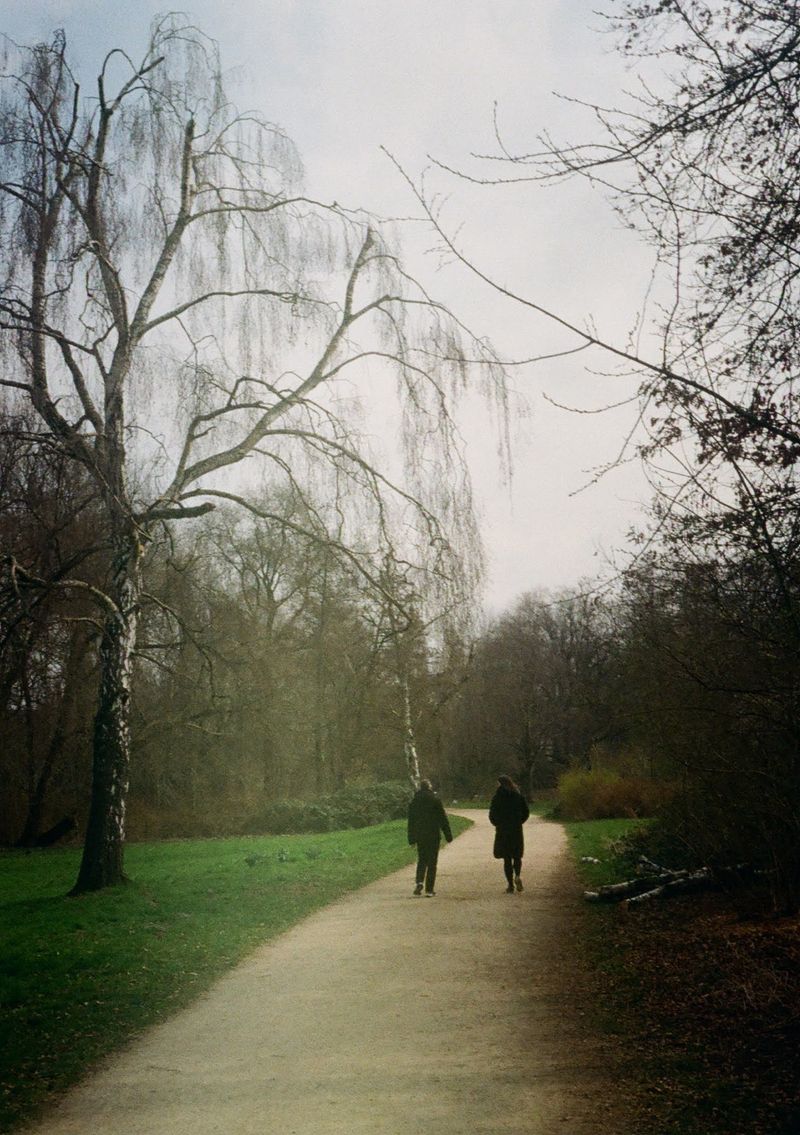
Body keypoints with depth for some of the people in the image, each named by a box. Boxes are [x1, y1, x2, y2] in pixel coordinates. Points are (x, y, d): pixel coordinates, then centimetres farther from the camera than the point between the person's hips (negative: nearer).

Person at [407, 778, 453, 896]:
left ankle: (419, 882, -7)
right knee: (432, 862, 4)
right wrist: (448, 836, 2)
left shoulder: (414, 802, 4)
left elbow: (411, 821, 8)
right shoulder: (435, 800, -6)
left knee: (421, 860, 15)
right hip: (433, 835, -3)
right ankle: (429, 889, 2)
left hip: (419, 836, 3)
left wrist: (411, 840, 14)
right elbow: (443, 819, -4)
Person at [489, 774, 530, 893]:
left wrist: (497, 824, 9)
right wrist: (518, 822, 13)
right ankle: (517, 876, -10)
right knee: (517, 856, 16)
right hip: (517, 830, 2)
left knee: (507, 858, 6)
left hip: (502, 831, -2)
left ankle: (510, 885, 3)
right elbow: (526, 812, 3)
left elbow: (492, 814, -8)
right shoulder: (519, 796, 2)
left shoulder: (497, 797, -7)